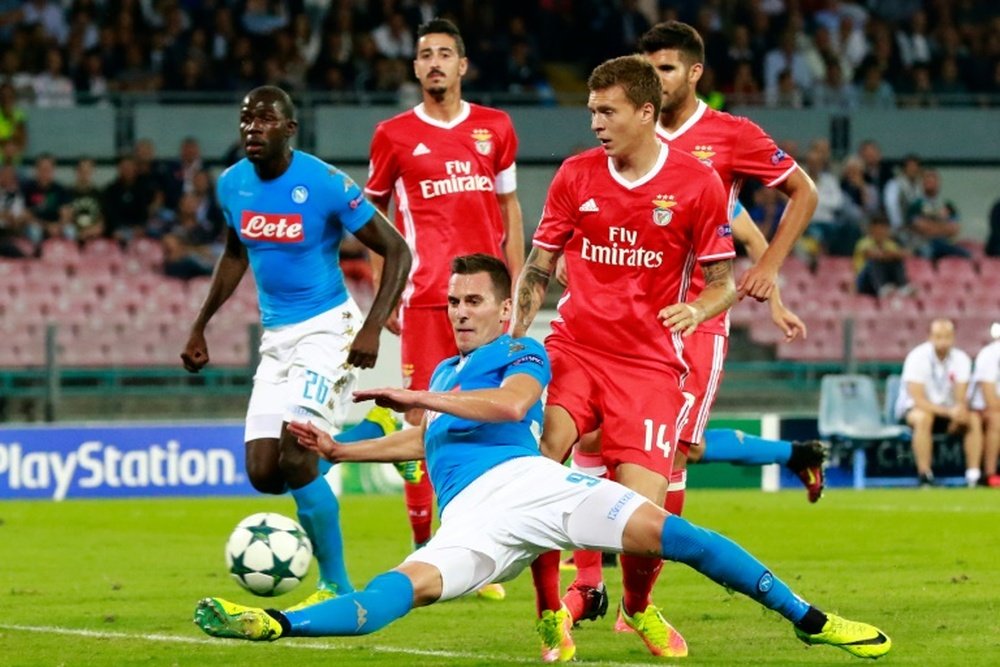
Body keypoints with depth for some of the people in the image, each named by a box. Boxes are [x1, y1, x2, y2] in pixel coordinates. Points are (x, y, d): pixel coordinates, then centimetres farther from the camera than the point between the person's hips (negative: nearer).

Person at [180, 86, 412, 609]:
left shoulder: (325, 185, -16)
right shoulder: (232, 185, 2)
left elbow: (396, 251, -11)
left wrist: (373, 327, -22)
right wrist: (200, 326, 22)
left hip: (326, 327, -6)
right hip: (275, 335, 6)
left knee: (295, 451, -22)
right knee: (263, 472, -3)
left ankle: (336, 586, -8)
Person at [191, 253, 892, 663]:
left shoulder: (522, 351, 13)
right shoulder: (444, 372, 35)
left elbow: (512, 403, -8)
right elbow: (422, 442, 42)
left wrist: (419, 398, -8)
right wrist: (337, 449, 36)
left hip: (525, 480, -4)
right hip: (470, 515, 4)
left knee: (664, 529, -22)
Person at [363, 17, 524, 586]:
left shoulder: (495, 128, 10)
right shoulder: (395, 135, 5)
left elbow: (510, 211, 16)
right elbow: (373, 215, 12)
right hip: (425, 299, -2)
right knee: (423, 417, -6)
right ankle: (423, 549, -1)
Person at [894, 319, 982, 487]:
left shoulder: (961, 359, -6)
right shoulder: (918, 358, -20)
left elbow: (961, 398, -11)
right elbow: (918, 399, -26)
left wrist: (959, 411, -36)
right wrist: (948, 412, -38)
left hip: (947, 411, 4)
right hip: (912, 409, -4)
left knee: (974, 419, -22)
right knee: (923, 417, -38)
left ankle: (974, 474, -22)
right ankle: (924, 475, -36)